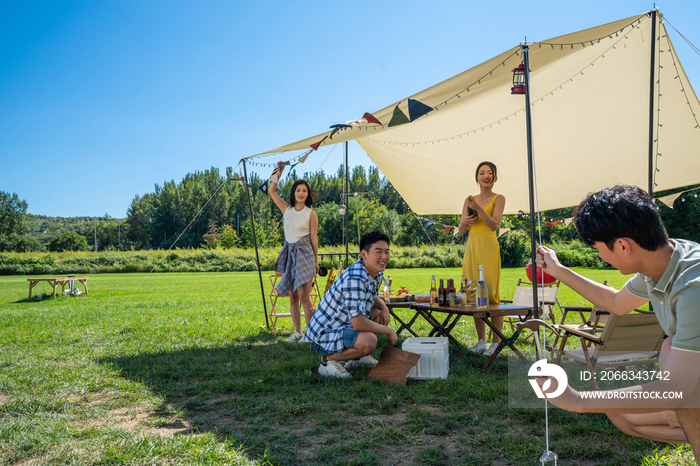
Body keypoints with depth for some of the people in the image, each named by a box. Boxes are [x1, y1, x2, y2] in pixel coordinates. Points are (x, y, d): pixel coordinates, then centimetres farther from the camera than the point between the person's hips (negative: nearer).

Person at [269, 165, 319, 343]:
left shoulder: (311, 214, -1)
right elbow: (272, 191, 6)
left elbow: (314, 237, 0)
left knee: (304, 297, -10)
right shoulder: (286, 209, 9)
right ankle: (297, 332, 15)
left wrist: (316, 260, 1)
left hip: (304, 254, -4)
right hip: (289, 253, 4)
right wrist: (278, 174, -2)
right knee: (292, 297, 7)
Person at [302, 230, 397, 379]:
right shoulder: (355, 279, -29)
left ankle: (356, 357, 19)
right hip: (323, 336, -10)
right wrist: (388, 331, -18)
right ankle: (328, 359, -7)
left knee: (380, 313, 16)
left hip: (345, 325, 10)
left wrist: (384, 308, 0)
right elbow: (358, 324, -33)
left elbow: (373, 298, 24)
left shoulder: (377, 273, 3)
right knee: (368, 341, -32)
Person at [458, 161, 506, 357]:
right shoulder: (469, 200, 16)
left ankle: (496, 343, -2)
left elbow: (494, 225, -13)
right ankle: (481, 341, 14)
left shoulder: (498, 199, 2)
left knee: (490, 293, -9)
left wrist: (479, 208, -24)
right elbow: (461, 230, 14)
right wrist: (465, 221, -7)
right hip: (471, 247, 5)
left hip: (488, 247, -5)